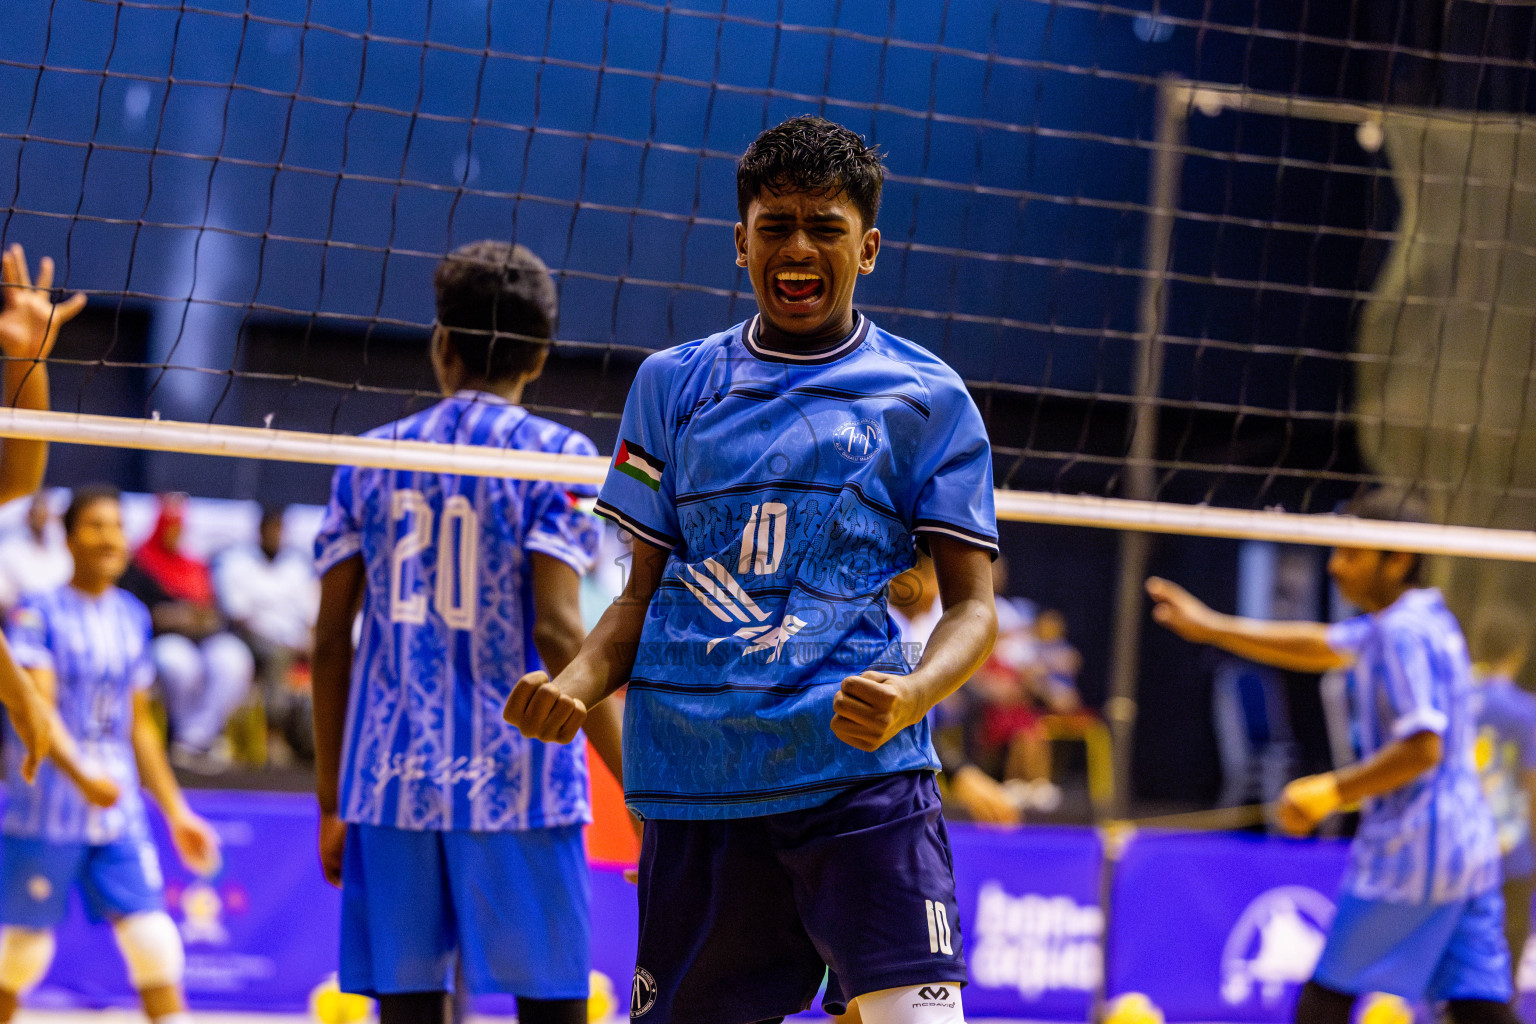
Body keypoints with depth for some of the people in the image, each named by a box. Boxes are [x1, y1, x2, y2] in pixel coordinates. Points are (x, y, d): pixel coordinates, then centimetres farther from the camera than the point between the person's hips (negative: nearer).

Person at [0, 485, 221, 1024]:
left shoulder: (133, 617, 12)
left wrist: (176, 811, 19)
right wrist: (81, 777, -33)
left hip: (120, 813, 5)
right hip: (45, 813, -5)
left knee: (155, 945, -6)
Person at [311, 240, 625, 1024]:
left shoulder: (372, 458, 11)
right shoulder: (555, 456, -1)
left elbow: (331, 641, 10)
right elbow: (555, 632, -12)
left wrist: (331, 801, 16)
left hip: (393, 780, 3)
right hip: (517, 780, -3)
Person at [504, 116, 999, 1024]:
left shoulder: (926, 397, 6)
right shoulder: (675, 385, 14)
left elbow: (972, 606, 3)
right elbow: (646, 592, 17)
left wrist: (911, 695, -18)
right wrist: (576, 685, -3)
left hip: (859, 766, -3)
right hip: (695, 775, 3)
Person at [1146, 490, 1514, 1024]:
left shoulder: (1404, 633, -15)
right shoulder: (1420, 621, 16)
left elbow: (1422, 749, -23)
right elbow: (1319, 647, 27)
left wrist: (1333, 791, -17)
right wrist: (1211, 626, 26)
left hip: (1409, 852, -9)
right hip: (1470, 847, 9)